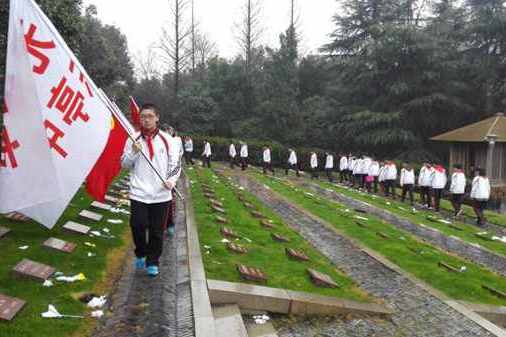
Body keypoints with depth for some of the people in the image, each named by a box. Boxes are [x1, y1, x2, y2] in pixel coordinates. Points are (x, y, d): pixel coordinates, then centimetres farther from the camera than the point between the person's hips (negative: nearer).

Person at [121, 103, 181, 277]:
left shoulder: (167, 139, 3)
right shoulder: (133, 139, 6)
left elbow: (175, 163, 3)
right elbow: (125, 165, 9)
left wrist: (172, 179, -15)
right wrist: (133, 152, -10)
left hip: (161, 194, 0)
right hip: (138, 193, 1)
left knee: (157, 230, 6)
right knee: (137, 226, -5)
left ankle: (152, 262, 24)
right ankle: (141, 253, 24)